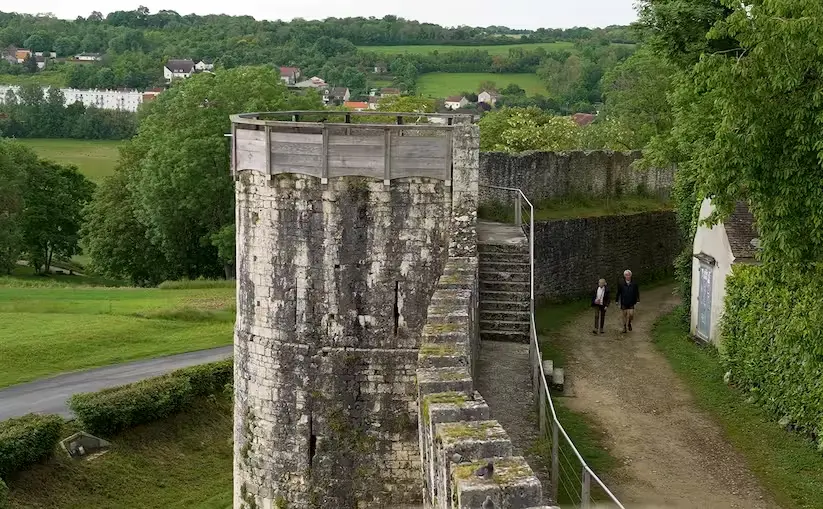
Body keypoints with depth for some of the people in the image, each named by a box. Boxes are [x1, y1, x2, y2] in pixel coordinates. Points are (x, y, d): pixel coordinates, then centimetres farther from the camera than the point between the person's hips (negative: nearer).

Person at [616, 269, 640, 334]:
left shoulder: (634, 284, 1)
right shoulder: (621, 284, -1)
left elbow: (637, 293, 8)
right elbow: (618, 293, 4)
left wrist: (637, 301, 3)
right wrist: (617, 301, 3)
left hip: (631, 303, 0)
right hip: (623, 303, 0)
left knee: (631, 314, -10)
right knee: (624, 316, 5)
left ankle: (629, 323, 20)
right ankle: (624, 328, 16)